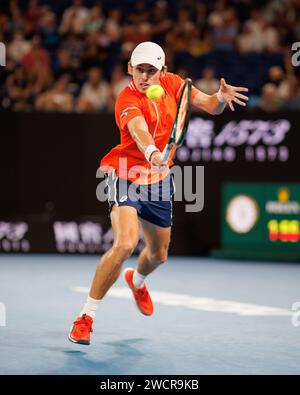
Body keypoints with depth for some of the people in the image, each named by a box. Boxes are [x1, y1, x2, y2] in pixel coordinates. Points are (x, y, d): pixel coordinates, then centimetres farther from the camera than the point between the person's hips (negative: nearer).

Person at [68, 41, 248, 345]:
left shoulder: (171, 84, -3)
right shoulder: (127, 100, -22)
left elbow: (210, 106, 1)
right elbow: (139, 130, -42)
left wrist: (222, 97, -23)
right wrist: (151, 152, -63)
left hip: (158, 179, 6)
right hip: (126, 175, -6)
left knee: (158, 255, 19)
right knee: (125, 243, -28)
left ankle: (137, 280, 58)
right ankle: (86, 317, -17)